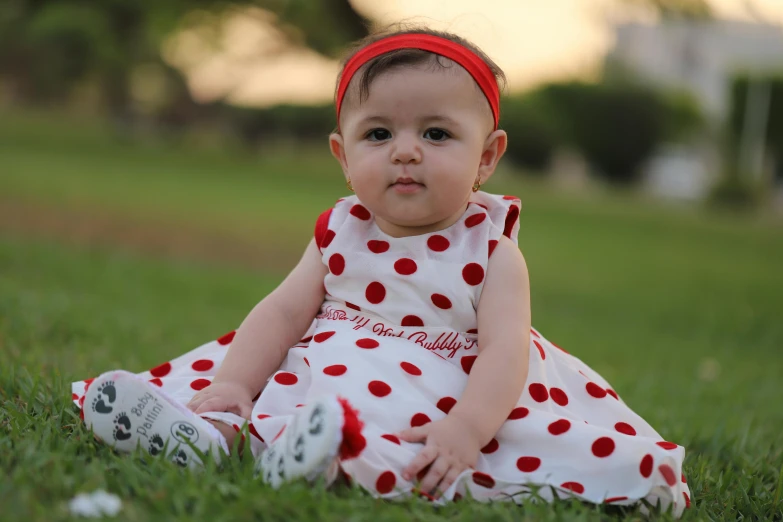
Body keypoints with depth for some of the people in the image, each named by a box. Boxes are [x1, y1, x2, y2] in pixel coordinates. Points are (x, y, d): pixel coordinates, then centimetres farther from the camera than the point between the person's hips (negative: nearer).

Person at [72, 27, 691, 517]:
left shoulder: (490, 251, -2)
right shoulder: (342, 234, 10)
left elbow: (505, 353, -13)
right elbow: (282, 313, 7)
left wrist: (466, 430, -32)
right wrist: (232, 383, -11)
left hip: (452, 398, -3)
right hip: (333, 374, 4)